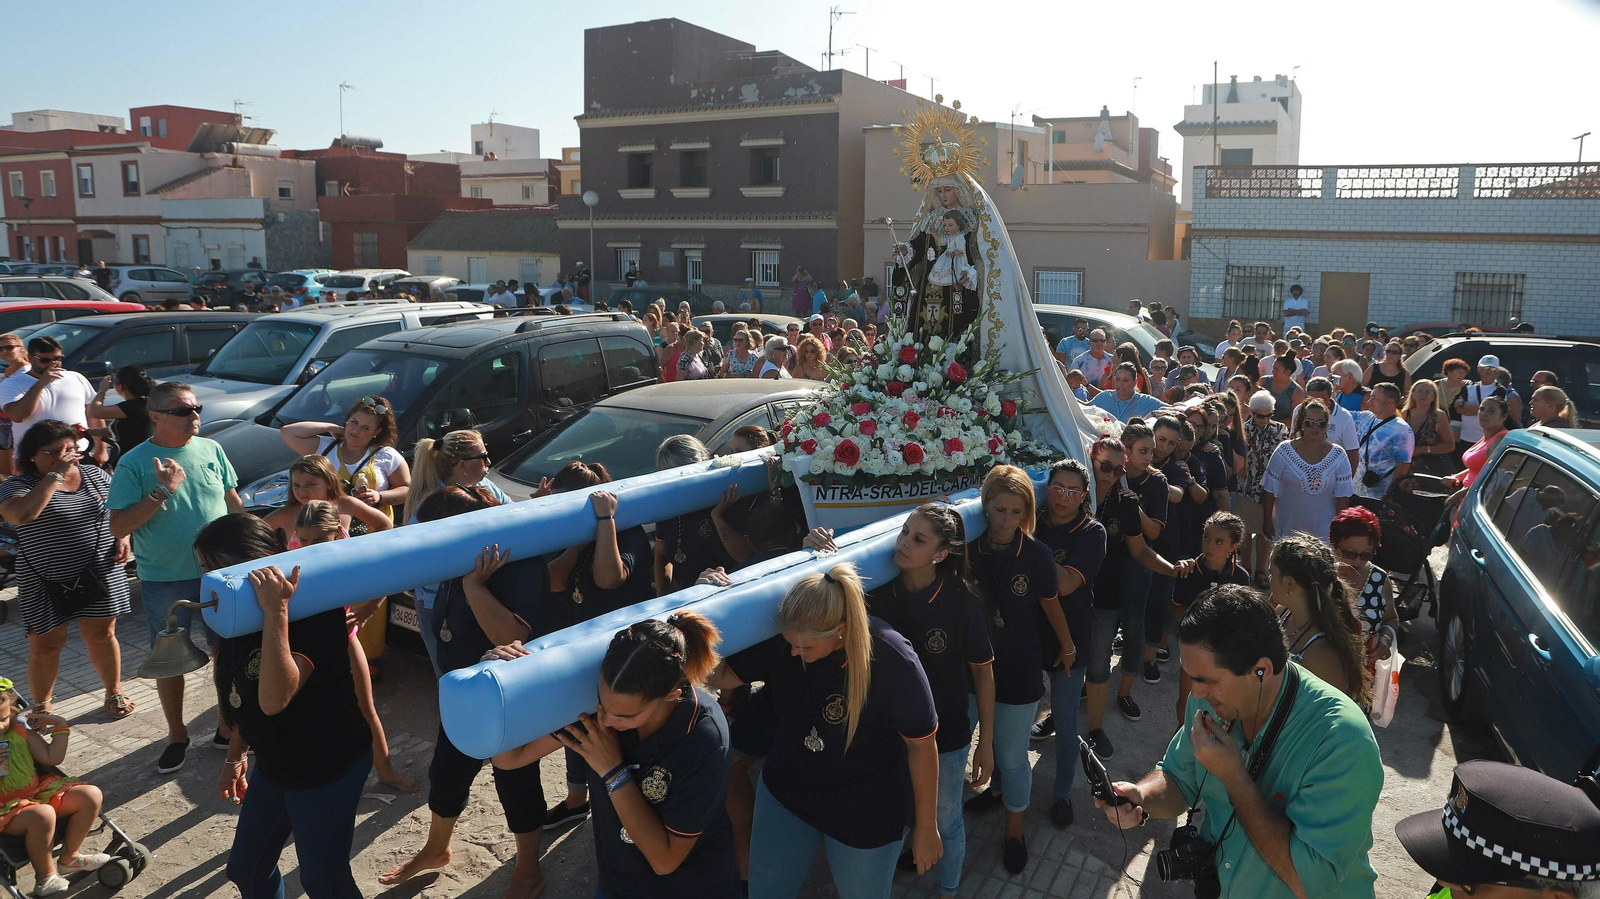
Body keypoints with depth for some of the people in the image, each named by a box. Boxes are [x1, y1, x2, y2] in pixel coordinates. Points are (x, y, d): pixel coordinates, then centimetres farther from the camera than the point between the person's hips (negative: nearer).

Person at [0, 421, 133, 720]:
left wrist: (123, 537, -1)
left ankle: (114, 693, 32)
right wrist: (55, 475, -26)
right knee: (44, 647, 8)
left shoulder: (94, 475, 4)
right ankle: (41, 707, 29)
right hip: (46, 584, -2)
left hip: (99, 576, 2)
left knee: (101, 637, 12)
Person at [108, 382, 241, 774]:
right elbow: (118, 527, -13)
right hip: (164, 582, -2)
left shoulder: (211, 450, 1)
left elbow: (234, 502, 12)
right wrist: (161, 492, -22)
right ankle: (177, 735, 30)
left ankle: (228, 727, 28)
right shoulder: (134, 463, -10)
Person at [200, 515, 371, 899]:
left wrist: (276, 611, -42)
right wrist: (236, 756, 19)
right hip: (273, 764, 9)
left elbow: (274, 698, -39)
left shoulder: (313, 611, -26)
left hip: (327, 768, -8)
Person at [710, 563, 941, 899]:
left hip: (866, 816, -3)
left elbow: (922, 745, -17)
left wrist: (926, 827, -5)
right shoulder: (780, 638, -22)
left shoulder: (893, 663, -30)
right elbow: (721, 675, -12)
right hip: (785, 793, 3)